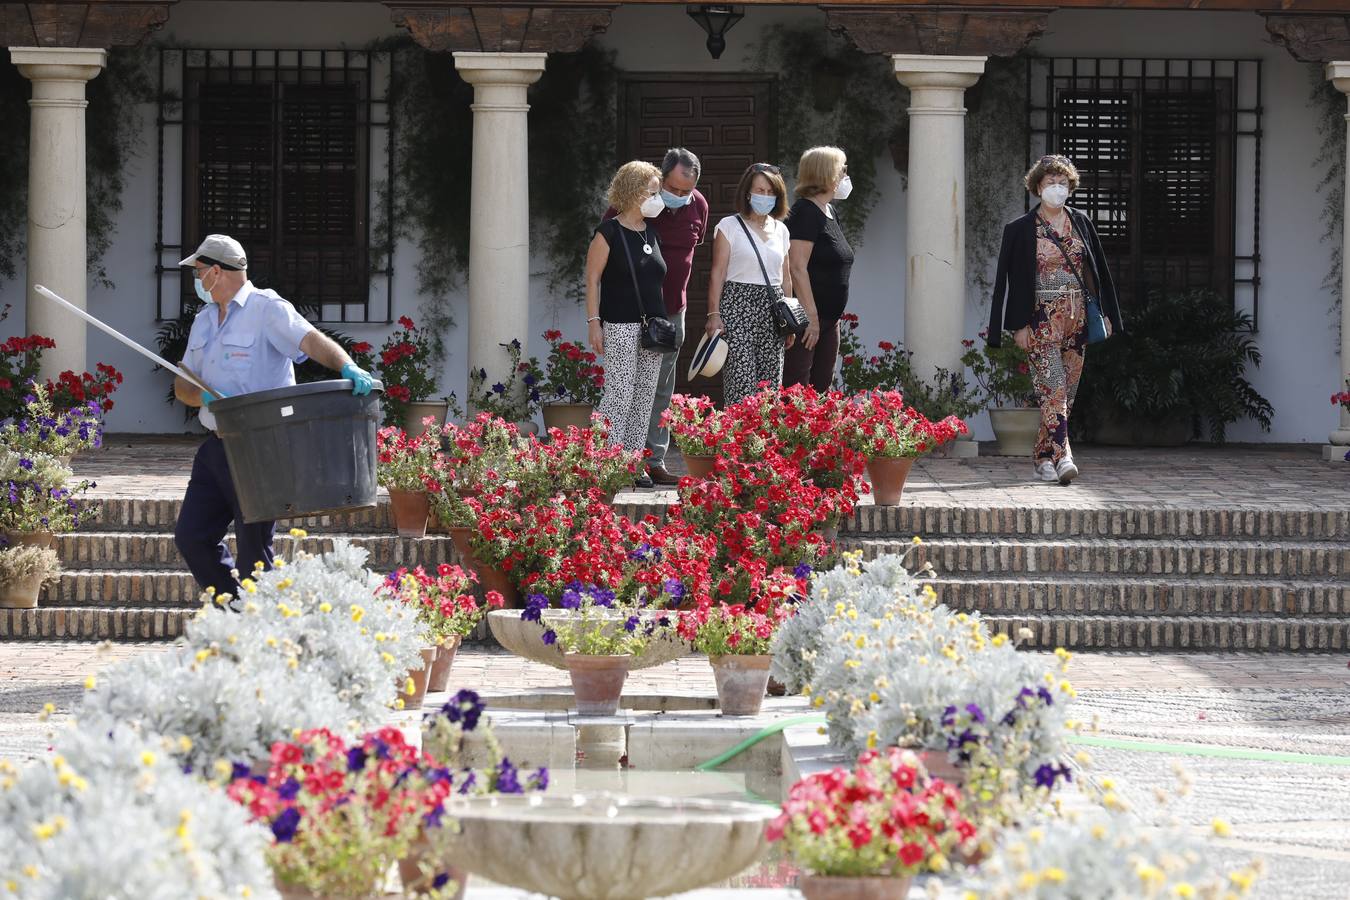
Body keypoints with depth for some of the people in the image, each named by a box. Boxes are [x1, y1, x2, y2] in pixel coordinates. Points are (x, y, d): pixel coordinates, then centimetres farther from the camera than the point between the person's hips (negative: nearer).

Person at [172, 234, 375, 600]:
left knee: (253, 549, -5)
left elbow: (310, 339, -24)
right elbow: (183, 383, 16)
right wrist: (204, 397, -8)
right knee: (191, 535, 7)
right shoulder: (204, 320, 17)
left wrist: (347, 367, -44)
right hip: (217, 447, 8)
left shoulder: (266, 310, -9)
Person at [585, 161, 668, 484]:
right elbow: (593, 279, -7)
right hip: (619, 327, -7)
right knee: (619, 395, -10)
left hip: (652, 326, 7)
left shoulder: (652, 231, 13)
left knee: (644, 397, 6)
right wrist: (594, 321, -13)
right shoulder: (609, 233, -7)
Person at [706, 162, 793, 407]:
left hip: (772, 308, 5)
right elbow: (718, 273, -3)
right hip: (738, 306, -5)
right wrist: (714, 314, -11)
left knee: (771, 385, 1)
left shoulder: (780, 230, 15)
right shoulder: (729, 226, 1)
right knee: (741, 386, -13)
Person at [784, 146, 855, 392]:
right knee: (795, 391, -11)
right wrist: (811, 316, -22)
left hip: (828, 320, 10)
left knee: (821, 388, 9)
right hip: (806, 317, -10)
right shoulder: (805, 212, -14)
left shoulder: (829, 212, 16)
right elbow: (797, 268, -20)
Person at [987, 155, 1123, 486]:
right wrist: (1020, 325, -9)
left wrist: (1104, 314, 10)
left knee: (1066, 392, 6)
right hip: (1043, 318, -4)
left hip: (1078, 318, 4)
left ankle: (1044, 457, 15)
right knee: (1054, 388, -16)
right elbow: (1012, 279, -2)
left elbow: (1098, 270, 16)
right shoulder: (1020, 230, 0)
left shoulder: (1081, 223, 11)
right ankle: (1062, 456, -24)